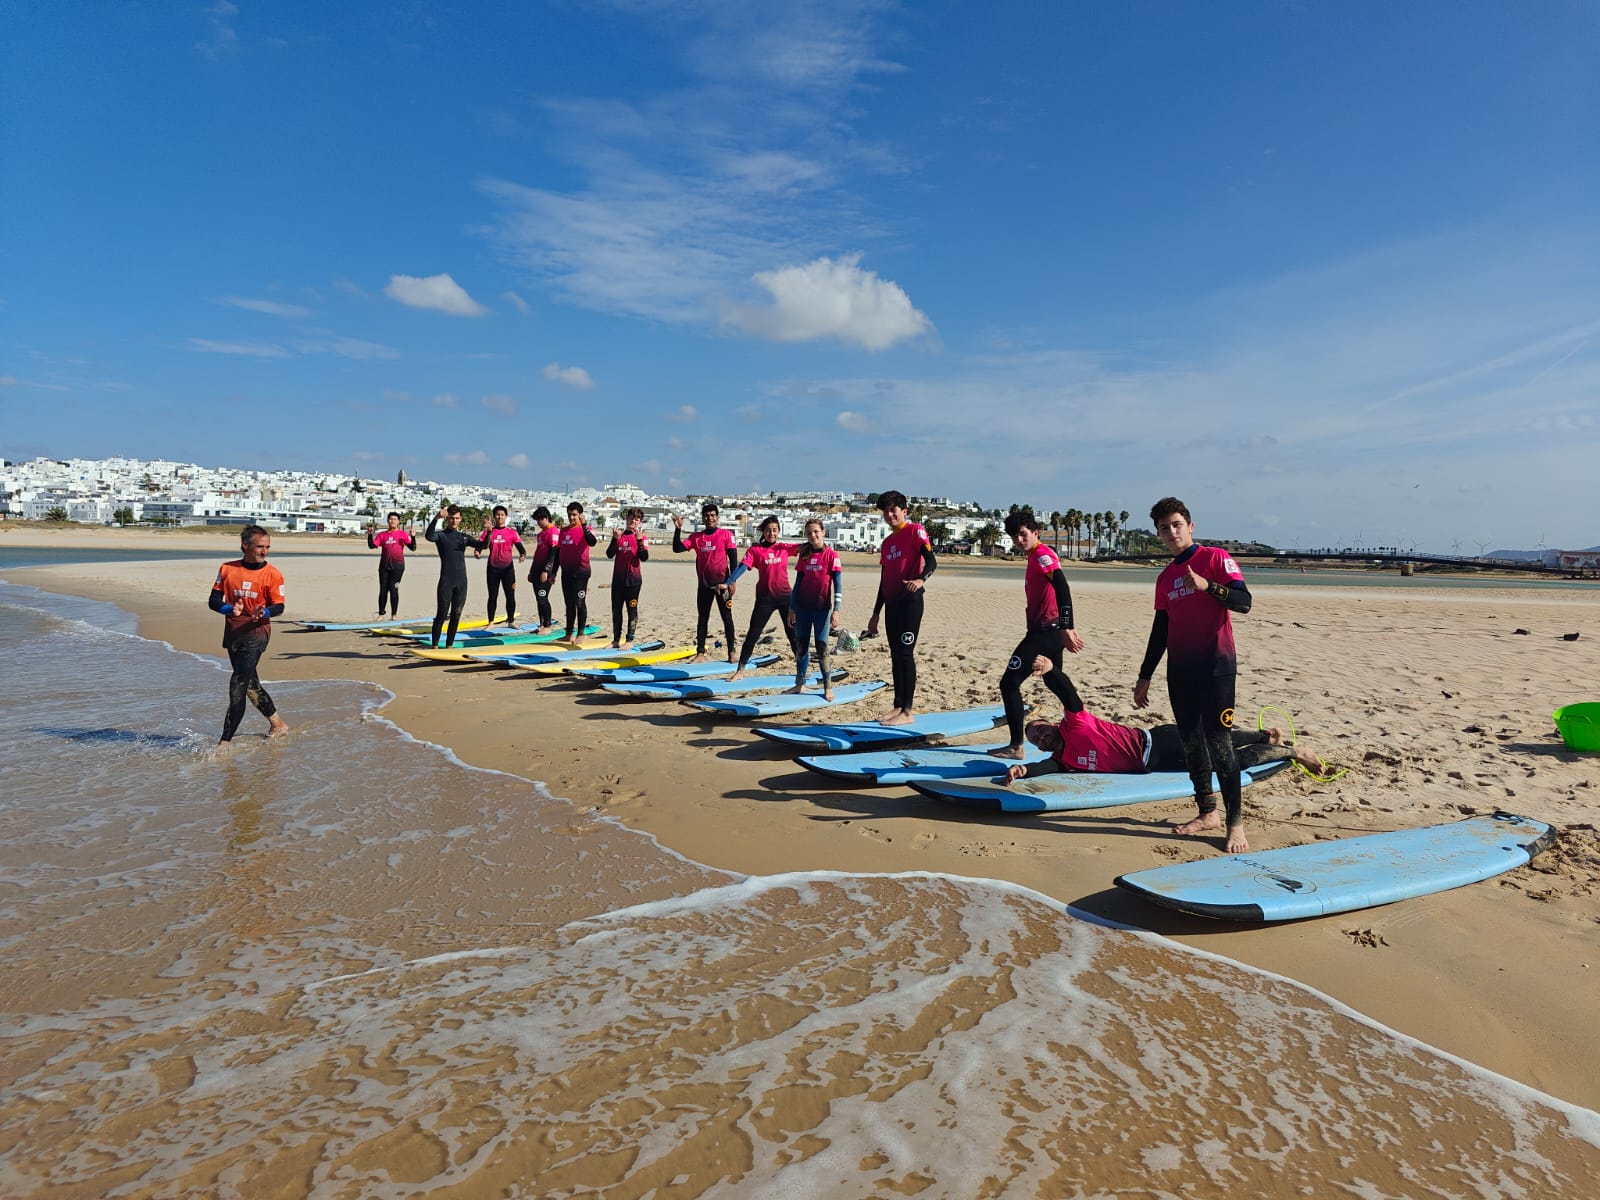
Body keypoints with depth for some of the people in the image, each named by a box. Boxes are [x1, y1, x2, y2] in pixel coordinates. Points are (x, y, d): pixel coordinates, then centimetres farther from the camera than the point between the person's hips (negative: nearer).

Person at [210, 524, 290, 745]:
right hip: (232, 633, 5)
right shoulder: (227, 569, 1)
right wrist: (230, 609, -18)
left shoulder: (272, 574, -7)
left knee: (238, 685, -13)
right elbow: (214, 600, 3)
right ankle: (278, 724, 34)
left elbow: (279, 606, -4)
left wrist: (263, 612, -26)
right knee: (250, 685, 17)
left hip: (256, 634, -5)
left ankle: (224, 741, -9)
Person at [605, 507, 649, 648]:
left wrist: (639, 540, -24)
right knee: (616, 610, 9)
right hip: (617, 579, 4)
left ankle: (629, 640, 4)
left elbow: (644, 558, -14)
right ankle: (616, 640, 17)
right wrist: (616, 539, -15)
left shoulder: (642, 538, -2)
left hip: (633, 579, -4)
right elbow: (609, 554, -2)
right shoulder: (619, 535, 8)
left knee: (632, 610, -1)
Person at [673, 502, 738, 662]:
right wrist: (678, 529, -12)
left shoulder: (726, 534, -3)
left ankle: (731, 653, 8)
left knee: (727, 618, 2)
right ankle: (700, 653, 10)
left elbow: (733, 559, -5)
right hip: (704, 584, 4)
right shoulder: (696, 536, 7)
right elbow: (677, 549, -1)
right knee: (702, 618, 6)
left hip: (721, 583, -3)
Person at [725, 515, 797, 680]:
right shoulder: (755, 549, -3)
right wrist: (729, 582, -31)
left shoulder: (784, 547, 5)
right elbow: (742, 566, -15)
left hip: (785, 595, 2)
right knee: (752, 634, 1)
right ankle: (740, 671, 10)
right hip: (764, 598, -2)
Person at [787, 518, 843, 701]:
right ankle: (800, 684, 17)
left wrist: (836, 611, -16)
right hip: (802, 607, 5)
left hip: (822, 608, -5)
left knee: (821, 645, -4)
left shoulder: (831, 555, -6)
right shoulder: (804, 556, 8)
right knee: (801, 644, 8)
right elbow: (798, 583, 12)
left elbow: (838, 586, -9)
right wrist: (791, 608, 11)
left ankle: (828, 687, 4)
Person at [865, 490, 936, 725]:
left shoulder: (915, 531, -3)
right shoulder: (887, 542, 19)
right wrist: (875, 615, 20)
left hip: (910, 600, -8)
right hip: (891, 602, 8)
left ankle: (907, 711, -5)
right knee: (896, 655, 9)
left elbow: (931, 561, -16)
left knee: (905, 654, -9)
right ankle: (898, 706, 15)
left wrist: (920, 579, -37)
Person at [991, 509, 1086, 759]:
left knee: (1009, 683, -9)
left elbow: (1062, 588, -27)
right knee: (1053, 678, 28)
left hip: (1045, 632, -11)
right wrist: (1065, 628, 25)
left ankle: (1016, 746, -7)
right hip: (1047, 632, 11)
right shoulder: (1037, 555, 15)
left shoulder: (1042, 554, -14)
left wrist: (1066, 628, -34)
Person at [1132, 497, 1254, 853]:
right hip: (1180, 670, 6)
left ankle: (1236, 822, -4)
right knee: (1191, 741, 9)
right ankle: (1207, 812, 20)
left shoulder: (1215, 558, -2)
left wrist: (1207, 585, -28)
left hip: (1215, 666, -6)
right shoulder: (1165, 577, 15)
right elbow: (1160, 630, 18)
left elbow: (1243, 602, -12)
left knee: (1218, 741, -10)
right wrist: (1144, 677, 17)